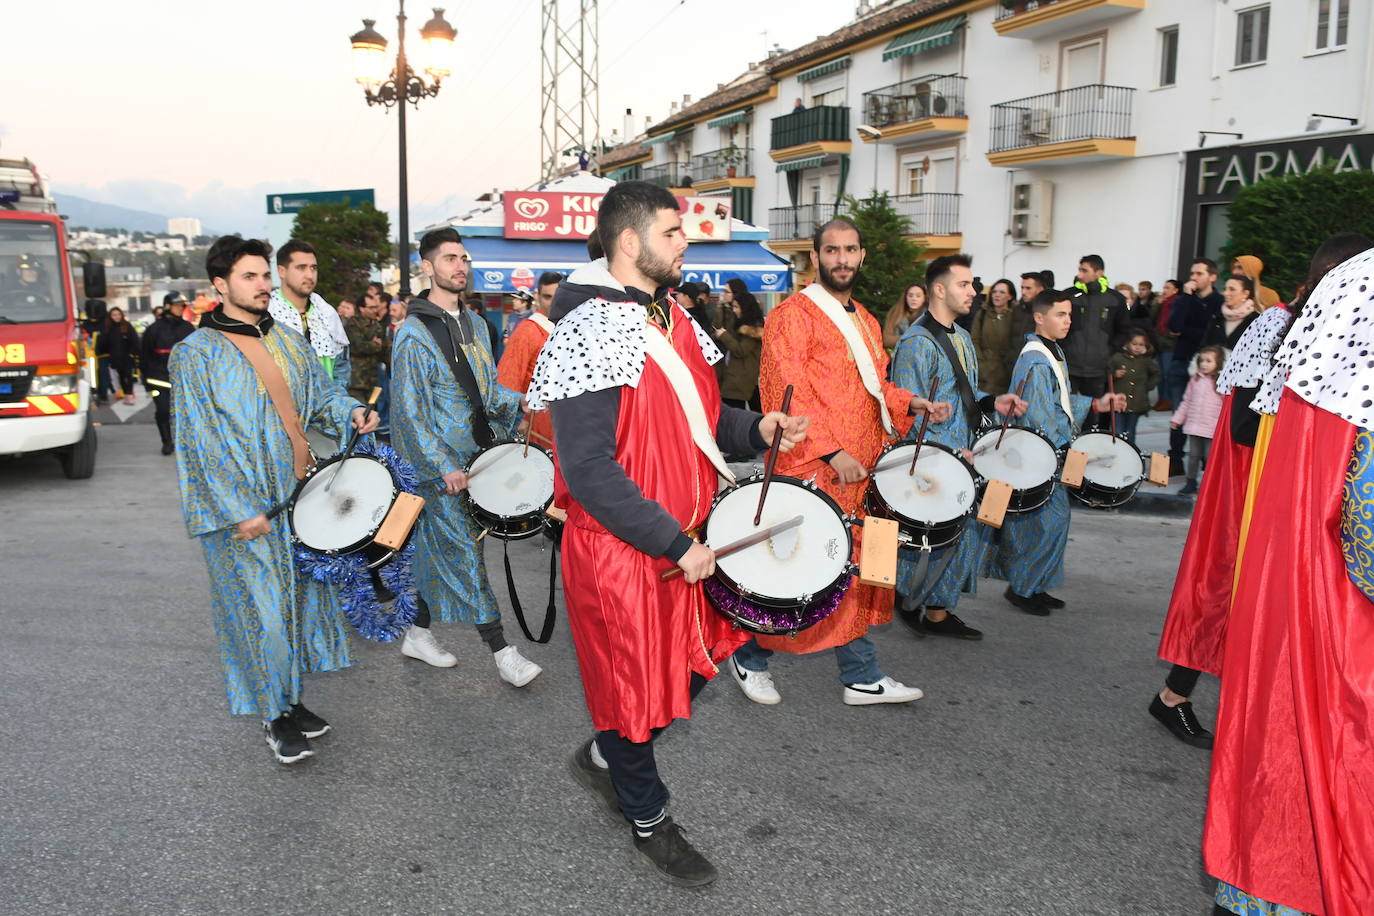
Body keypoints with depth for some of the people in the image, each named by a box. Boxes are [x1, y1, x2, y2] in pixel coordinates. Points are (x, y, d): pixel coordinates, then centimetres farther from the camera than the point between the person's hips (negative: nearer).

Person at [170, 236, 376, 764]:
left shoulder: (290, 342, 10)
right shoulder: (197, 354, -9)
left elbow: (321, 394, 19)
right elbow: (201, 441, -13)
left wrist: (351, 413, -5)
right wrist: (240, 510, -17)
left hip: (300, 495, 6)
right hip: (242, 508, -6)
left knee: (301, 596, 13)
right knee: (261, 610, -1)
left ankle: (291, 697, 29)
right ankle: (274, 715, 15)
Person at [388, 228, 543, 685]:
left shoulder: (473, 323, 12)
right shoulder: (414, 333, -12)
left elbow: (490, 388, 18)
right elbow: (410, 410, -15)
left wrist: (521, 400, -2)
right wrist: (445, 466, -20)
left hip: (473, 454, 7)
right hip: (437, 463, -7)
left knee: (436, 548, 15)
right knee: (464, 553, -5)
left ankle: (418, 634, 28)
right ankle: (501, 650, -2)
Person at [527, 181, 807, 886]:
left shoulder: (671, 317, 7)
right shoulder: (590, 335, -21)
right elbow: (588, 471, -25)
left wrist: (754, 429, 0)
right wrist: (675, 544, -23)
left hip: (683, 536, 9)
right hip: (619, 548, -8)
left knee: (694, 665, 19)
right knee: (638, 685, 9)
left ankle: (604, 756, 42)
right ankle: (648, 820, 33)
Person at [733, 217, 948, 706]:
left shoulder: (866, 322, 17)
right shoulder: (793, 315, -10)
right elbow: (788, 394, -17)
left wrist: (914, 403, 8)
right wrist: (832, 452, -22)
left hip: (857, 474, 8)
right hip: (809, 473, -8)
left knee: (855, 572, 13)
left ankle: (862, 678, 22)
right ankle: (750, 659, 21)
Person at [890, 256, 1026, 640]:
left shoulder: (962, 338, 15)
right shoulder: (917, 343, -15)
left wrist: (993, 402, 4)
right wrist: (949, 452, -21)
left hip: (962, 458, 9)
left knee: (967, 533, 11)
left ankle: (939, 611, 24)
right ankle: (908, 599, 19)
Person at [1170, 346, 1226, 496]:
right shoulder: (1195, 380, 7)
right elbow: (1186, 401, 14)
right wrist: (1177, 418, 13)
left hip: (1212, 428, -4)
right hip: (1194, 426, 4)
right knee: (1193, 455, 11)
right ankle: (1191, 483, 21)